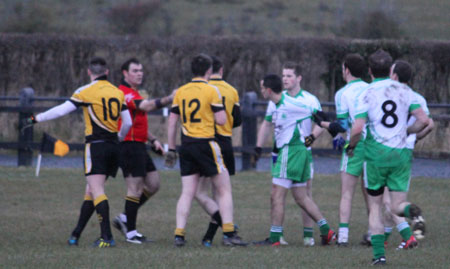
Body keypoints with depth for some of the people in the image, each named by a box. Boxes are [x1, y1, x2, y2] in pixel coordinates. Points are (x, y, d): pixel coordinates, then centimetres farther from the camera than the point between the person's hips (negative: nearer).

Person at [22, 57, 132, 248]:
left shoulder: (86, 91, -5)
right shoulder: (118, 93, 11)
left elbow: (61, 110, -7)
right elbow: (128, 123, 13)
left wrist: (37, 119, 4)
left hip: (96, 144, -6)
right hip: (113, 146, 6)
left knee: (97, 191, -11)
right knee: (91, 191, 13)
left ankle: (107, 237, -22)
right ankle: (76, 234, 19)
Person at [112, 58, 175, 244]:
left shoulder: (134, 94, 21)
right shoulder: (124, 93, -13)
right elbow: (147, 106, -30)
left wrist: (153, 140, 21)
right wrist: (169, 99, -37)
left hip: (139, 146, 10)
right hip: (129, 146, -10)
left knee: (153, 185, 12)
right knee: (135, 189, -7)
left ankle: (125, 218, 18)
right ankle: (131, 232, -1)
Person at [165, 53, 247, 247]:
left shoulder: (180, 92, 8)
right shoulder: (211, 91, -7)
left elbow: (172, 122, 10)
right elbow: (221, 120, -10)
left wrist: (171, 149, 16)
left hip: (186, 144, 5)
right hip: (205, 145, -5)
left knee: (187, 193, 6)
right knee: (224, 191, 3)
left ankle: (179, 234, -4)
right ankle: (228, 234, -1)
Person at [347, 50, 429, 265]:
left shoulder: (367, 95, -6)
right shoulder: (404, 91, 3)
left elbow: (357, 129, -15)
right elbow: (423, 120, 0)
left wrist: (351, 146, 5)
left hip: (376, 154, -2)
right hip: (401, 155, 2)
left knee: (374, 207, 12)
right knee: (397, 205, 6)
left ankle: (379, 254, 2)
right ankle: (413, 212, -31)